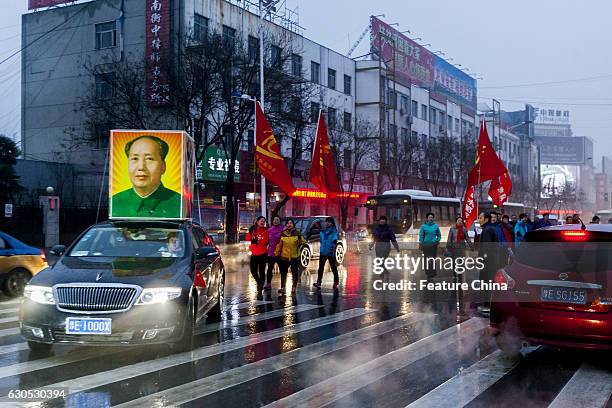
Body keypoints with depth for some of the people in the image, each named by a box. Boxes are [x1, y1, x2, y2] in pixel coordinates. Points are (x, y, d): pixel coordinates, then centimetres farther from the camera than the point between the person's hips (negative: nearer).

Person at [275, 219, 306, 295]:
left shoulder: (297, 233, -1)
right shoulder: (283, 234, 2)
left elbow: (302, 241, 7)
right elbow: (279, 245, 4)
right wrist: (276, 253, 6)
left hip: (295, 257, -1)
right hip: (284, 257, 1)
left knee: (295, 273, 5)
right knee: (283, 273, 3)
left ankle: (294, 287, 22)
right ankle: (282, 288, 10)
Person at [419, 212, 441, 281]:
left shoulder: (436, 226, 7)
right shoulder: (423, 226, 1)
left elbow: (439, 235, 13)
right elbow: (421, 236, 1)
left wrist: (437, 240, -3)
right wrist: (421, 244, -4)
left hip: (434, 245, 1)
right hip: (426, 245, -1)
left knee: (433, 260, 0)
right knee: (427, 260, 0)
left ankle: (432, 275, 6)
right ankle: (428, 275, 8)